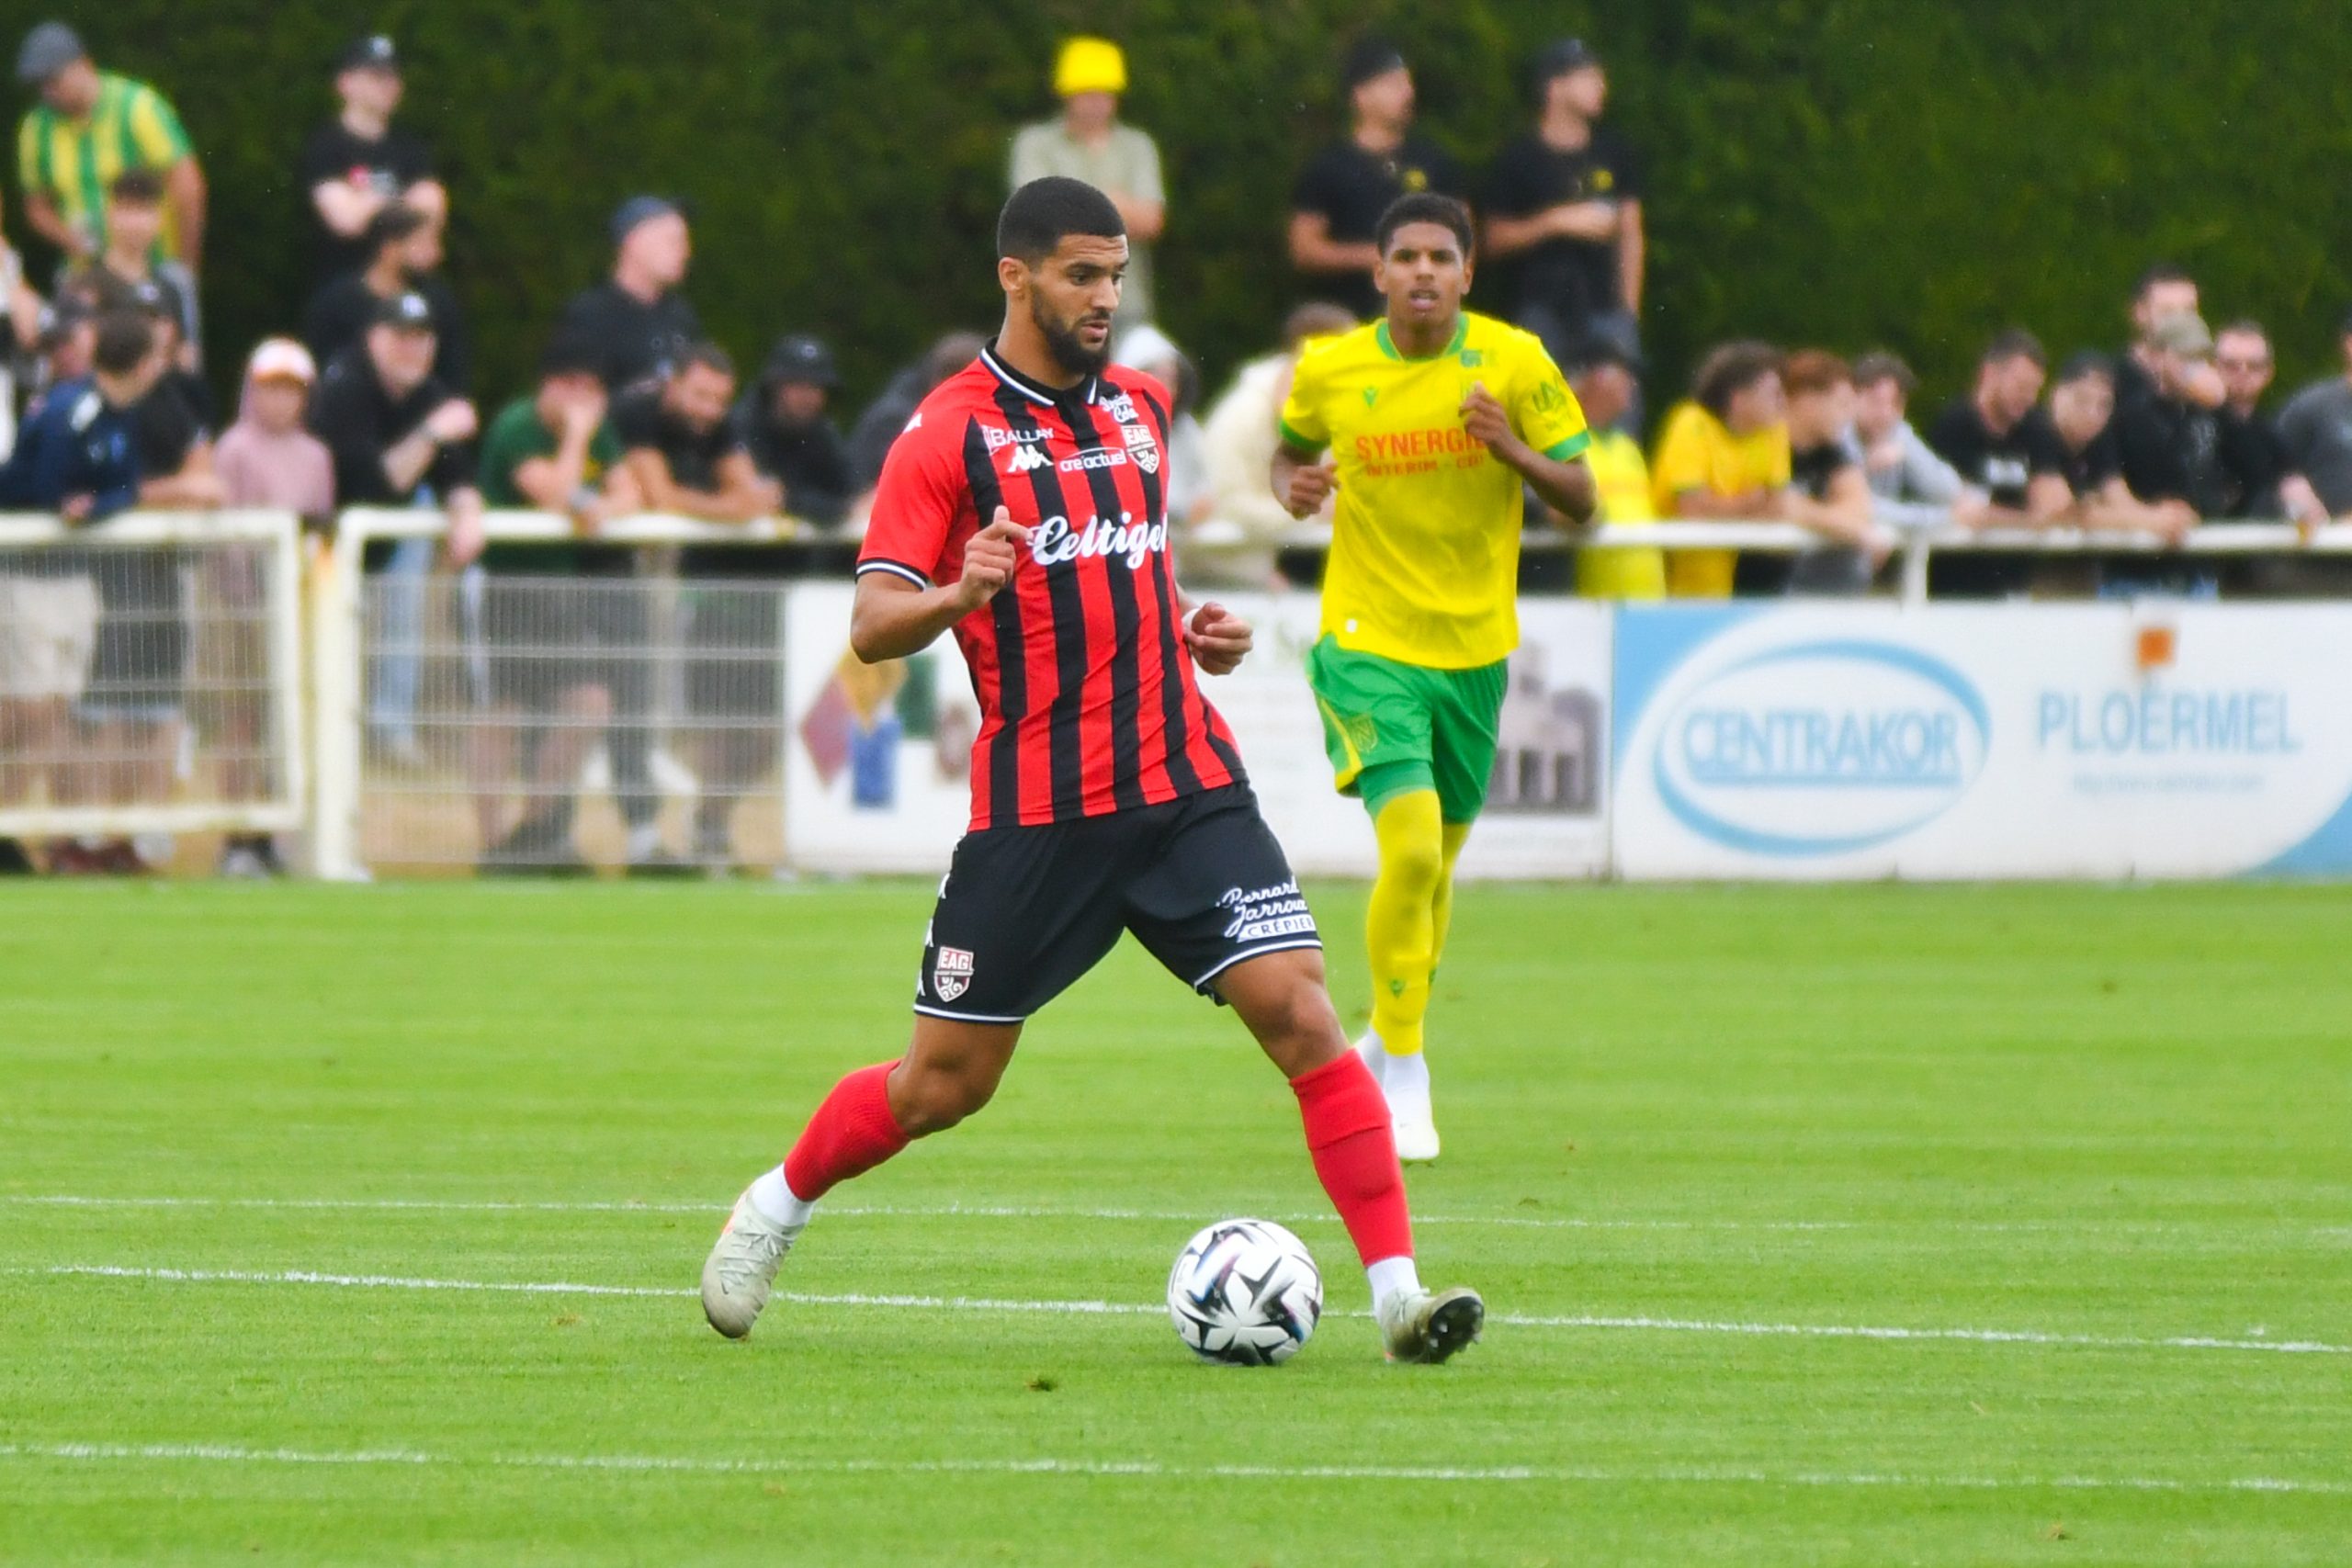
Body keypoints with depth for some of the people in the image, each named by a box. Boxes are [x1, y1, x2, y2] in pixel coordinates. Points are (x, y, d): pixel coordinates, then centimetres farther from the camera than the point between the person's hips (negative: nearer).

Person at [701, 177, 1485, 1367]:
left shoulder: (1141, 408, 13)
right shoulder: (951, 431, -5)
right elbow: (871, 627, -10)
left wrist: (1197, 630, 11)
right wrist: (958, 594, -30)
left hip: (1185, 787, 4)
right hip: (1033, 809, -4)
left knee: (1299, 1011, -13)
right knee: (944, 1082, 5)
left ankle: (1397, 1290, -14)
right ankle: (776, 1207, 32)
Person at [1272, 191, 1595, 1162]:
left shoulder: (1513, 362, -6)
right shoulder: (1330, 371, -4)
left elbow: (1581, 499, -3)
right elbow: (1291, 447, 17)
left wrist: (1514, 450, -22)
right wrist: (1292, 488, -6)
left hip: (1474, 645, 3)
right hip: (1368, 642, -3)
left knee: (1437, 860, 14)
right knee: (1411, 846, -20)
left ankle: (1388, 1037, 38)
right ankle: (1403, 1074, -8)